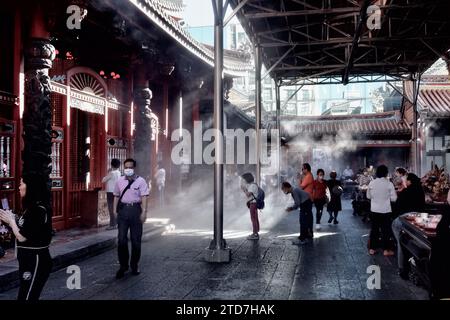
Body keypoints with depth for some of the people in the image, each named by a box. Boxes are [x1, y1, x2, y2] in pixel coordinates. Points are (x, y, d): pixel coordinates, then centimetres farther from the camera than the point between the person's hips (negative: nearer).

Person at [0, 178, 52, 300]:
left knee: (25, 297, -3)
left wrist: (11, 220, -5)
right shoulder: (30, 208, 10)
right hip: (28, 262, 10)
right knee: (30, 297, 16)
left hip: (36, 262, -10)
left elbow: (22, 237, -20)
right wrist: (11, 219, 5)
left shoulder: (39, 210, -20)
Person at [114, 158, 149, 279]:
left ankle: (134, 265, 19)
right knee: (121, 239, -3)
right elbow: (116, 196, 16)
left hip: (135, 209, -2)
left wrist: (144, 212, -15)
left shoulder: (141, 181, 0)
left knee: (136, 239, 6)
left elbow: (144, 197, -6)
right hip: (123, 209, 2)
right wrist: (115, 210, 9)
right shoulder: (119, 181, 10)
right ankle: (123, 265, 8)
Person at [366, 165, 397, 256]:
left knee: (374, 229, 12)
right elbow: (393, 198, -9)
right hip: (385, 210, -3)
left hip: (374, 210, 3)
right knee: (386, 230, 8)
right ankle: (386, 250, 13)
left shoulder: (372, 183, -4)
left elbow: (368, 196, 7)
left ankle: (372, 249, 18)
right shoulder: (389, 184, -11)